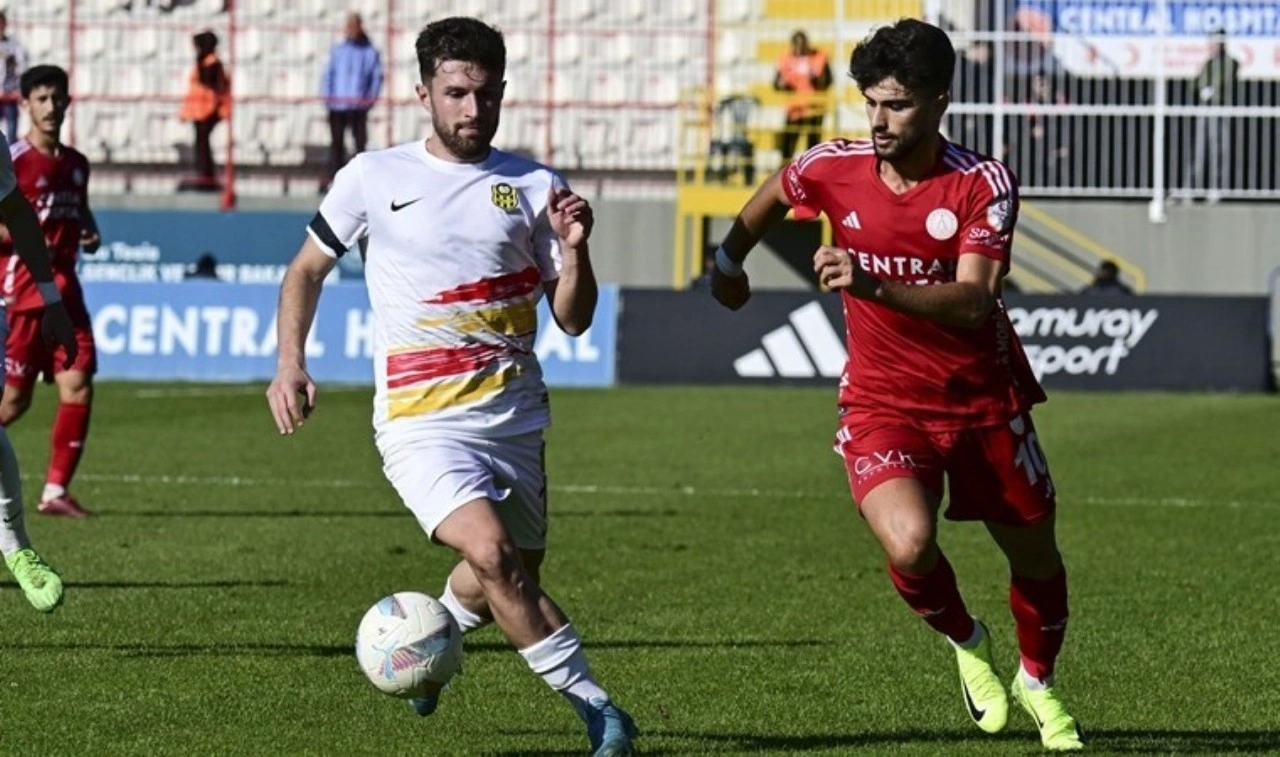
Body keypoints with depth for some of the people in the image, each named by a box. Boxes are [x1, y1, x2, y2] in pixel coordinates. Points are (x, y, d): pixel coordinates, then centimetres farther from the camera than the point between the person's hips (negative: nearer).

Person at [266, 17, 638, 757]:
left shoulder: (533, 187, 4)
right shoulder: (373, 177, 0)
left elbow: (574, 319, 4)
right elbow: (309, 266, 14)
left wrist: (574, 248, -15)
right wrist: (290, 361, 1)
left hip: (515, 417, 4)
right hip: (421, 421, -4)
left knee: (513, 579, 14)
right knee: (493, 554, -25)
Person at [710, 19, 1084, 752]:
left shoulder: (983, 184, -17)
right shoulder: (833, 169, -10)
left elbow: (973, 301, -30)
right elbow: (772, 197, 15)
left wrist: (874, 286, -43)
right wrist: (729, 260, 28)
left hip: (985, 402, 0)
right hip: (882, 404, 0)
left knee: (1036, 558, 13)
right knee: (911, 543, -26)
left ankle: (1038, 681, 45)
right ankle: (967, 643, 7)